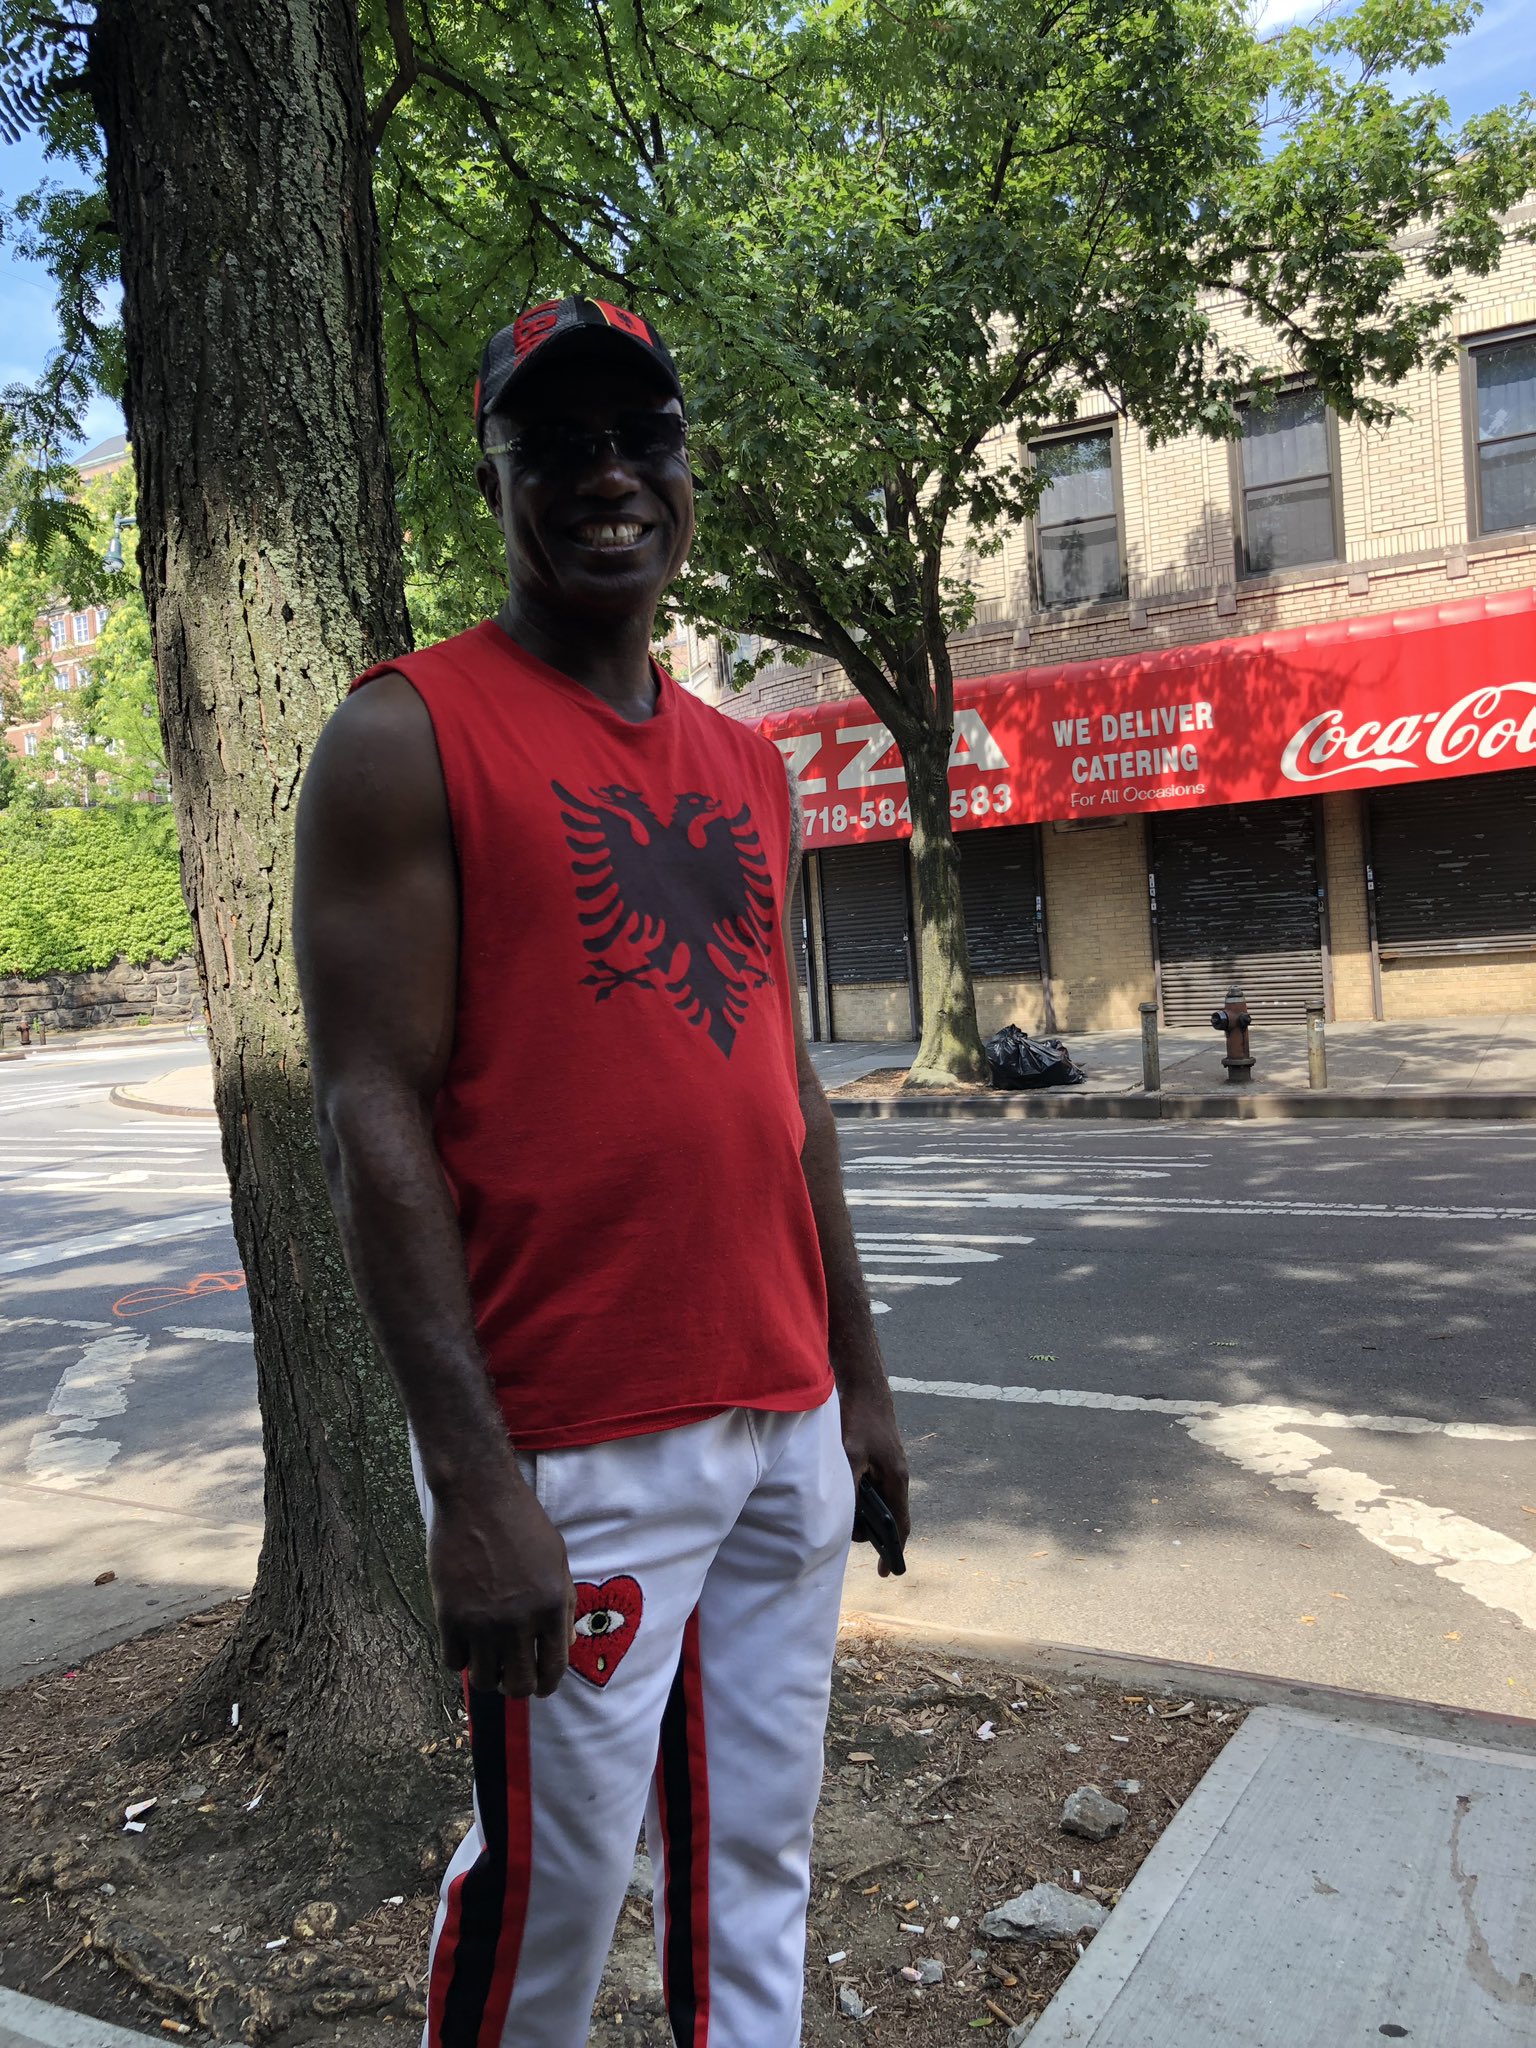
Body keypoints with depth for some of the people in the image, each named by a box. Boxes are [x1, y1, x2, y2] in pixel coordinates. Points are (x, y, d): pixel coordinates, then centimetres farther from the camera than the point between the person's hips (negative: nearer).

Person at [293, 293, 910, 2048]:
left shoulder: (747, 767, 13)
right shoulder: (409, 734, -6)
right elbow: (369, 1115, -12)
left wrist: (859, 1374, 15)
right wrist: (474, 1477, -17)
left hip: (787, 1423, 6)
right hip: (577, 1448, -6)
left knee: (757, 1865, 18)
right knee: (554, 1881, 8)